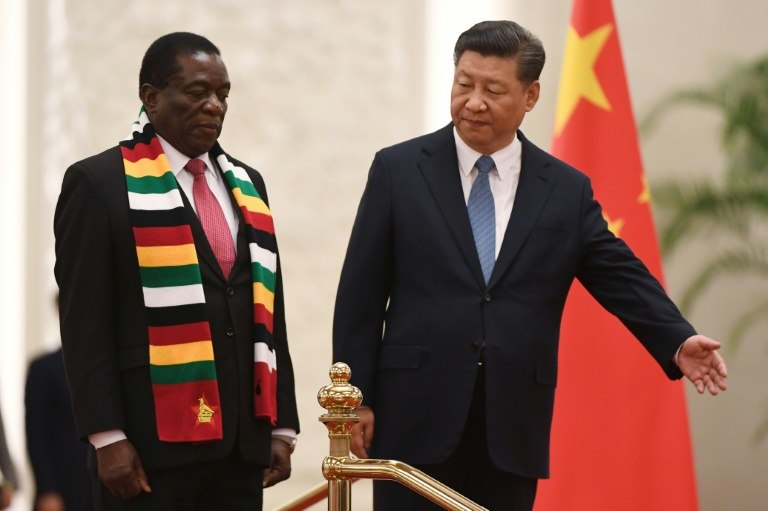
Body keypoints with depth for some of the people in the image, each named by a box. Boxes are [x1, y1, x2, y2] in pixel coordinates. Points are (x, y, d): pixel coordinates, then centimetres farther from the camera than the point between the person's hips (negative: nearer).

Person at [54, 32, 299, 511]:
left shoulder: (246, 184, 17)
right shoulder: (100, 183, -1)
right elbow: (86, 323, -7)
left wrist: (282, 425, 12)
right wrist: (108, 437, -14)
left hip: (241, 440, 5)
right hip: (153, 440, -5)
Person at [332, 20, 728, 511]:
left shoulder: (567, 190, 7)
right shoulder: (399, 170, 3)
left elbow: (622, 277, 3)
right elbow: (360, 293, 3)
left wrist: (678, 341, -16)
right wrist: (355, 397, -2)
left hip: (513, 429, 2)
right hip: (417, 416, -1)